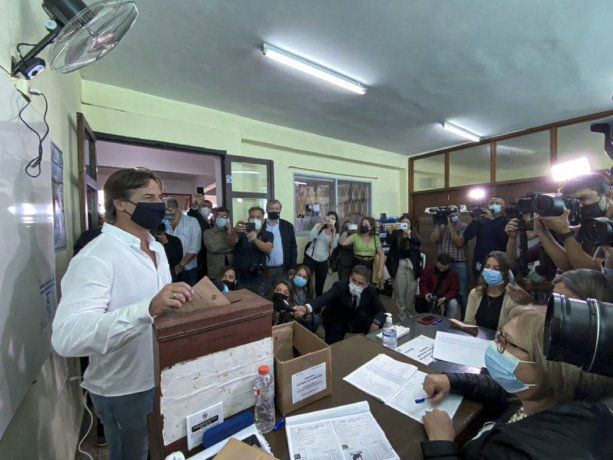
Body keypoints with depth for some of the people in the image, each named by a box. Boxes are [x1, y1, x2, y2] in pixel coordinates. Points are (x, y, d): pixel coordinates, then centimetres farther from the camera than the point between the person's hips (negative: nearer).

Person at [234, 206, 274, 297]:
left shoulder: (268, 234, 2)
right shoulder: (242, 232, 2)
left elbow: (268, 249, -17)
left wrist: (255, 239, -35)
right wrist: (236, 231, -41)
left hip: (258, 280, 0)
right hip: (239, 279, 0)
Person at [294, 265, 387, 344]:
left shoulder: (371, 289, -18)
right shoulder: (340, 286, -30)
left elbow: (381, 310, -10)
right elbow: (324, 298, -48)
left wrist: (376, 322, -33)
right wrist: (306, 308, -68)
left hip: (356, 320, 4)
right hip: (336, 321, -3)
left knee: (375, 326, -14)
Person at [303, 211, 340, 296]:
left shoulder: (336, 233, 6)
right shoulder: (318, 225, 1)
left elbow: (333, 246, -11)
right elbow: (310, 238, -14)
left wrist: (334, 231, -16)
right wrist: (321, 225, -16)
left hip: (323, 261, 2)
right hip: (310, 258, -2)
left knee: (320, 286, 12)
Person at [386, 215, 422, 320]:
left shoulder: (414, 234, 6)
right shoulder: (396, 234, 2)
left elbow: (418, 243, -14)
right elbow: (388, 241, -17)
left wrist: (409, 234, -33)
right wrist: (391, 230, -35)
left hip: (411, 266, 1)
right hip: (399, 266, -1)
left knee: (411, 292, 7)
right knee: (399, 292, 2)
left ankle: (411, 314, 25)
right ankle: (402, 316, 13)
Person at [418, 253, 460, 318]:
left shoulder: (453, 274, -6)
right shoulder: (428, 270, -6)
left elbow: (454, 290, -5)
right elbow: (423, 284, -3)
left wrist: (445, 298, -23)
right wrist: (426, 293, -24)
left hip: (446, 298, 1)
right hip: (431, 297, -1)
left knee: (453, 303, -29)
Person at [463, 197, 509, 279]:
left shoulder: (506, 221, 2)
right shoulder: (482, 221, 6)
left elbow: (504, 237, -19)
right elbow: (466, 236, -5)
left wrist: (492, 219, -21)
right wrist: (475, 220, -15)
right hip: (480, 263, 2)